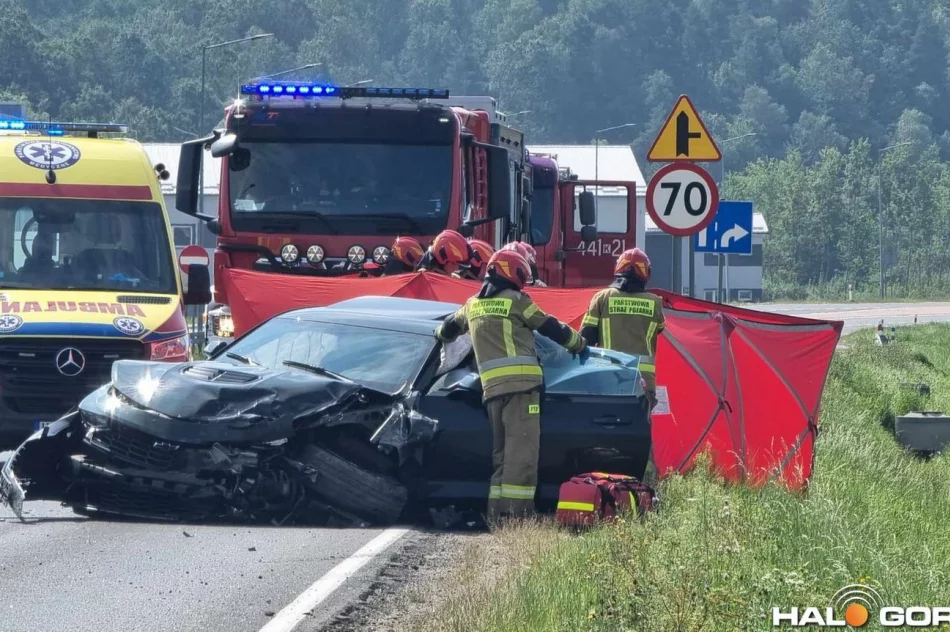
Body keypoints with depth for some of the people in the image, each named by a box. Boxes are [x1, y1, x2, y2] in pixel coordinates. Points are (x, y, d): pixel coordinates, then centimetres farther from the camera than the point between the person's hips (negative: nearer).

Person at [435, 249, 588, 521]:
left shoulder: (473, 305, 19)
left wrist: (442, 334, 60)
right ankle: (517, 511, -17)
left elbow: (449, 328, 36)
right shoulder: (515, 301, 1)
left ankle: (497, 511, 11)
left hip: (491, 386, 6)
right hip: (521, 384, -6)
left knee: (501, 451, 14)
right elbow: (551, 328, 7)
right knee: (522, 449, -10)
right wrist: (580, 345, 23)